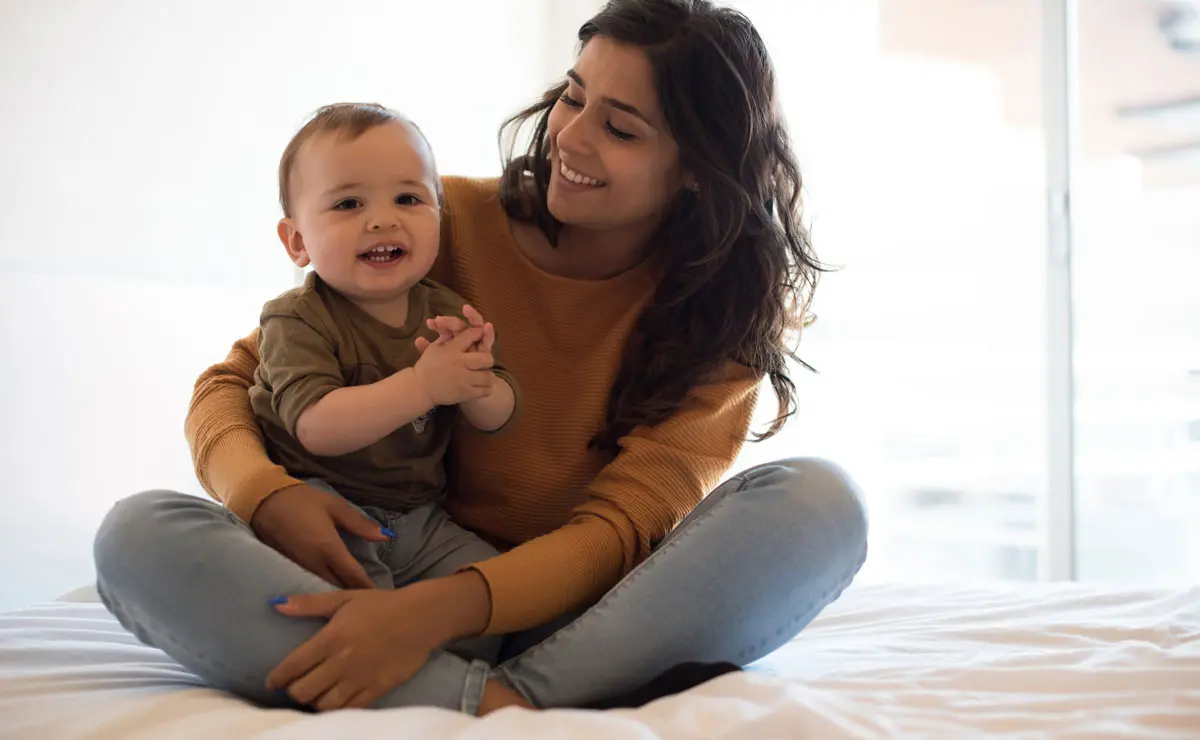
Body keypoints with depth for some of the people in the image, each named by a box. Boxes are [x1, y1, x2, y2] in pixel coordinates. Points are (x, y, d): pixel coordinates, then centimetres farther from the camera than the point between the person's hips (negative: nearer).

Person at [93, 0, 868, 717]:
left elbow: (627, 527, -15)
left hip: (585, 621, -1)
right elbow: (234, 383, 1)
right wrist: (269, 494, -24)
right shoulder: (450, 223, -3)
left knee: (820, 500, -26)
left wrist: (436, 610, -33)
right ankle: (488, 708, -38)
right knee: (140, 535, -24)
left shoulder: (726, 306, -3)